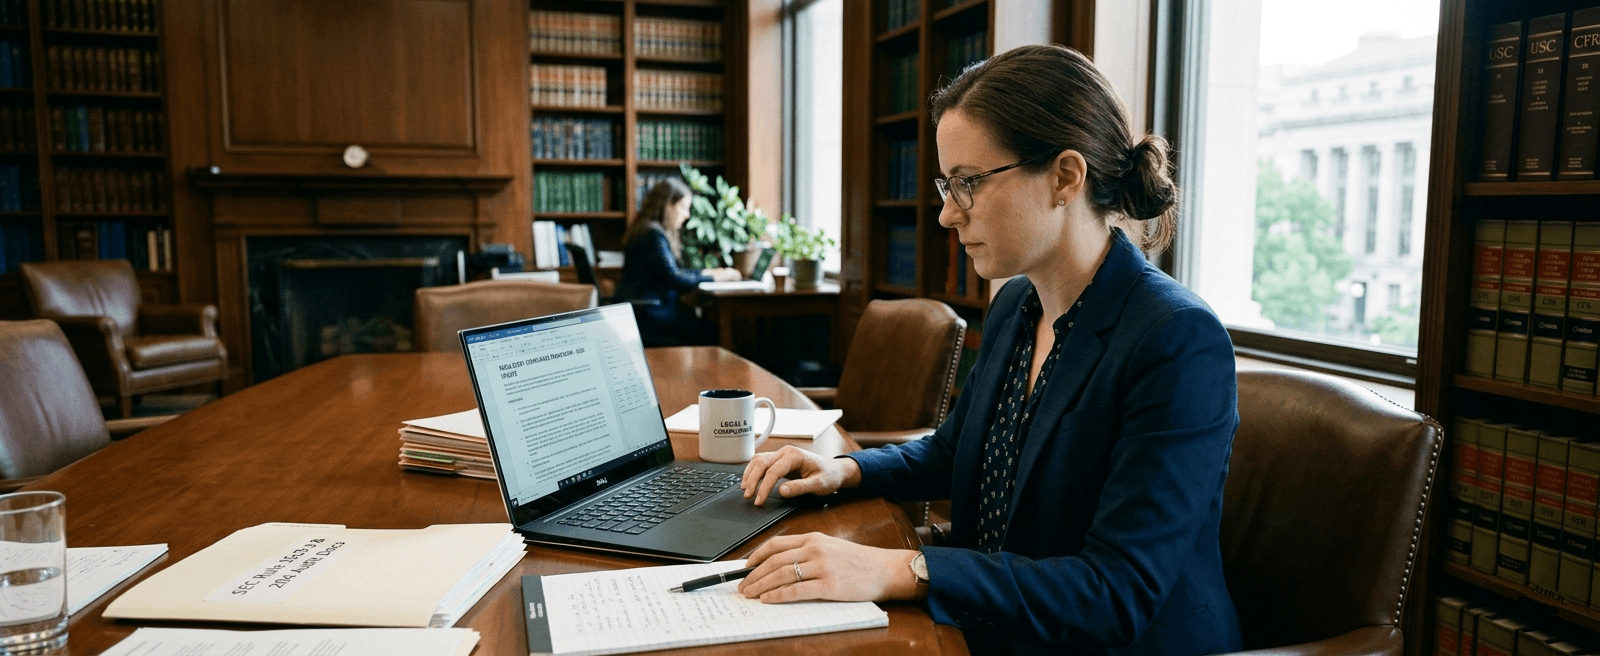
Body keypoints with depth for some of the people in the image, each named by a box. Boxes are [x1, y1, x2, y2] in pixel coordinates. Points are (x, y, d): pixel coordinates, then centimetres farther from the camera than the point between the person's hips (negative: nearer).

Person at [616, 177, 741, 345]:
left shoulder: (654, 232, 19)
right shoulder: (654, 235, -14)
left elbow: (671, 271, 24)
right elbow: (673, 278, -19)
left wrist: (706, 273, 14)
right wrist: (713, 278, -10)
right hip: (647, 315, -10)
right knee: (711, 333, -18)